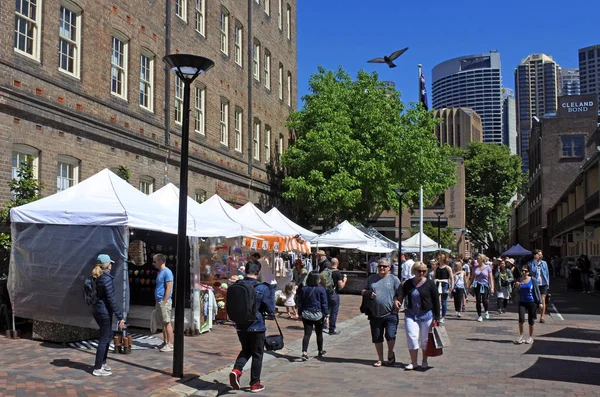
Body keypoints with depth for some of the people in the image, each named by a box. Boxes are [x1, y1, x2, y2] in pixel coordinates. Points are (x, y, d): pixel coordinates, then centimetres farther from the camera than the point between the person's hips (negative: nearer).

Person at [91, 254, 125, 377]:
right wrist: (120, 317, -18)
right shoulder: (106, 278, -18)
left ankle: (102, 362, 28)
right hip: (104, 311, -9)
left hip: (97, 310, 9)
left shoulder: (97, 278, 9)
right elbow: (111, 299, -20)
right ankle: (98, 369, 5)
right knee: (104, 339, -1)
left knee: (109, 335, 21)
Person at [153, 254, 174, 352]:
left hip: (164, 301, -9)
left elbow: (168, 288, -17)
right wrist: (159, 303, 17)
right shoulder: (160, 272, 17)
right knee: (163, 323, 12)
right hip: (159, 301, 9)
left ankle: (170, 344, -4)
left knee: (167, 322, -7)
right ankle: (165, 342, 19)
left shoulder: (167, 272, -12)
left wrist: (164, 302, -20)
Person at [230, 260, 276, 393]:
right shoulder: (262, 288, -17)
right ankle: (255, 383, 19)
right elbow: (271, 309, -9)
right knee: (257, 354, 11)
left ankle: (236, 370, -2)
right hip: (256, 326, -4)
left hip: (240, 326, 4)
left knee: (246, 350, 22)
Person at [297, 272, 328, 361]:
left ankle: (304, 352, -13)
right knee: (319, 334, 15)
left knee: (307, 334, 2)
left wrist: (300, 314, 14)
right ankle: (320, 352, 29)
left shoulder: (303, 289, 0)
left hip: (306, 314, 2)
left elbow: (300, 303, 5)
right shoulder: (321, 289, -10)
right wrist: (326, 315, 1)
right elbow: (324, 304, -6)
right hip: (318, 315, -2)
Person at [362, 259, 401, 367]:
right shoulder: (371, 279, 12)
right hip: (375, 315, 3)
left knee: (390, 336, -9)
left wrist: (396, 301, -17)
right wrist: (369, 293, -4)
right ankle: (380, 359, 25)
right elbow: (363, 291, 17)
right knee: (377, 338, 9)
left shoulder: (394, 279, 3)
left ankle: (390, 354, 20)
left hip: (390, 314, -3)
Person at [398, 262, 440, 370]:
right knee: (412, 337, -8)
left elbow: (436, 301, -2)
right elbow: (401, 296, 13)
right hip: (411, 315, 2)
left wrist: (436, 317, -4)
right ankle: (413, 362, 2)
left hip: (427, 315, -2)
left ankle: (425, 361, 25)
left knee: (425, 339, 8)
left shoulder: (430, 284, -4)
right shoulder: (408, 284, 4)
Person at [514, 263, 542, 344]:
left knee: (531, 320, 7)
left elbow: (537, 291, -2)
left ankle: (531, 337, 21)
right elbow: (517, 292, 11)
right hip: (522, 302, 2)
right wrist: (516, 287, -10)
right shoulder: (519, 280, 3)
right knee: (521, 319, -10)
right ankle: (521, 336, 5)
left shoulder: (533, 280, -6)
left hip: (532, 302, -2)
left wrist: (540, 302, -5)